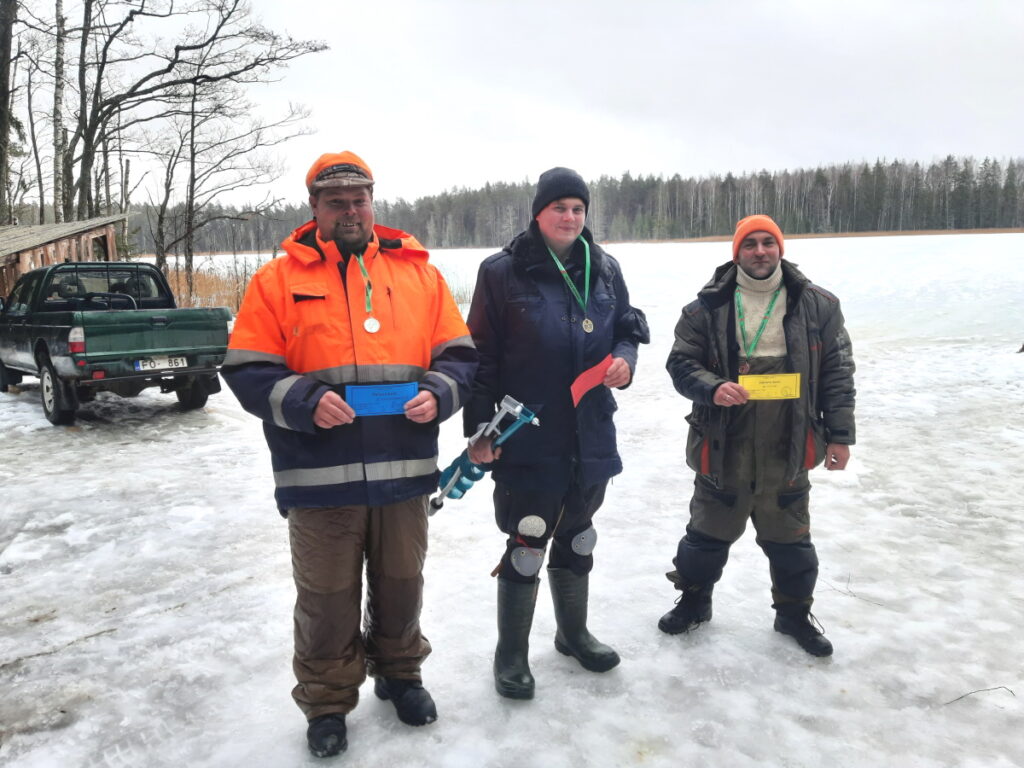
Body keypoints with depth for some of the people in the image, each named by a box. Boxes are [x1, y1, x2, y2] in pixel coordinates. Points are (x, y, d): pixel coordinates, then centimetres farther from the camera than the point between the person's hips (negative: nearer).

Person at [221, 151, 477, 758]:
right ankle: (327, 702, 33)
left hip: (405, 471, 2)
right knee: (327, 598, 11)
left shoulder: (419, 272, 8)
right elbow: (248, 372, -2)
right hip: (319, 476, -2)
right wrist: (305, 402, -17)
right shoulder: (279, 279, 2)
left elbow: (458, 355, 9)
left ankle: (400, 673, 43)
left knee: (402, 585, 18)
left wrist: (437, 395, -9)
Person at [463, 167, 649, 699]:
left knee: (577, 536, 20)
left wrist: (624, 359, -9)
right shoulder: (503, 272, -7)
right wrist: (479, 429, -11)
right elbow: (481, 355, -8)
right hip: (527, 440, -5)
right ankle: (511, 654, 22)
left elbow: (629, 326, 15)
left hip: (592, 436, 6)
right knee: (527, 544, 2)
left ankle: (573, 633, 41)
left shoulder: (604, 270, 6)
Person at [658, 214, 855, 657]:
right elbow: (680, 361, -1)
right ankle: (694, 601, 36)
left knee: (789, 537, 15)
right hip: (723, 447, -1)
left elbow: (838, 371, 3)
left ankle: (794, 613, 37)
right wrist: (712, 388, -21)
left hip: (787, 449, 1)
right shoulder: (708, 306, -2)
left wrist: (839, 433, 1)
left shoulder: (817, 305, 1)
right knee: (708, 532, 14)